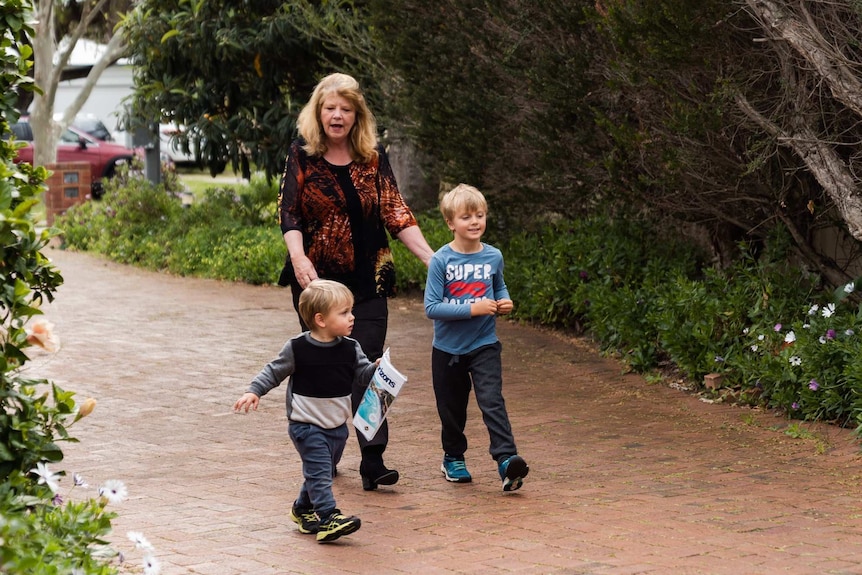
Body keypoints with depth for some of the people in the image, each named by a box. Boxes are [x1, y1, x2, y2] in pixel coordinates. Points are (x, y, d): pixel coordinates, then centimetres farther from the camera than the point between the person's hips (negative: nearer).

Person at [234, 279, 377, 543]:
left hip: (337, 426, 6)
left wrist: (376, 369, -22)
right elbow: (274, 372, -3)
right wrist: (254, 391, -11)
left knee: (321, 472, 18)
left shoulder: (350, 348, -2)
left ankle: (303, 509, 37)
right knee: (319, 470, -14)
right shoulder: (297, 348, -13)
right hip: (306, 425, -6)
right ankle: (328, 517, -17)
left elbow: (364, 373, -1)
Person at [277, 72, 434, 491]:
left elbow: (396, 214, 1)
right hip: (316, 278, 0)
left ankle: (373, 461, -11)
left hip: (367, 280, 0)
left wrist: (430, 257, -10)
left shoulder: (373, 157, 4)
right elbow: (288, 212, -7)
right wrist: (299, 258, -25)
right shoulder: (302, 155, 0)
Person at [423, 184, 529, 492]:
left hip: (484, 345, 1)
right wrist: (472, 308, -24)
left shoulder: (493, 257, -2)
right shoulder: (441, 260, -13)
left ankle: (506, 460, -23)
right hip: (448, 348, -1)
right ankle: (453, 458, 34)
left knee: (492, 401, -16)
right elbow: (432, 307, -17)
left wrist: (504, 302, -4)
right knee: (452, 408, 14)